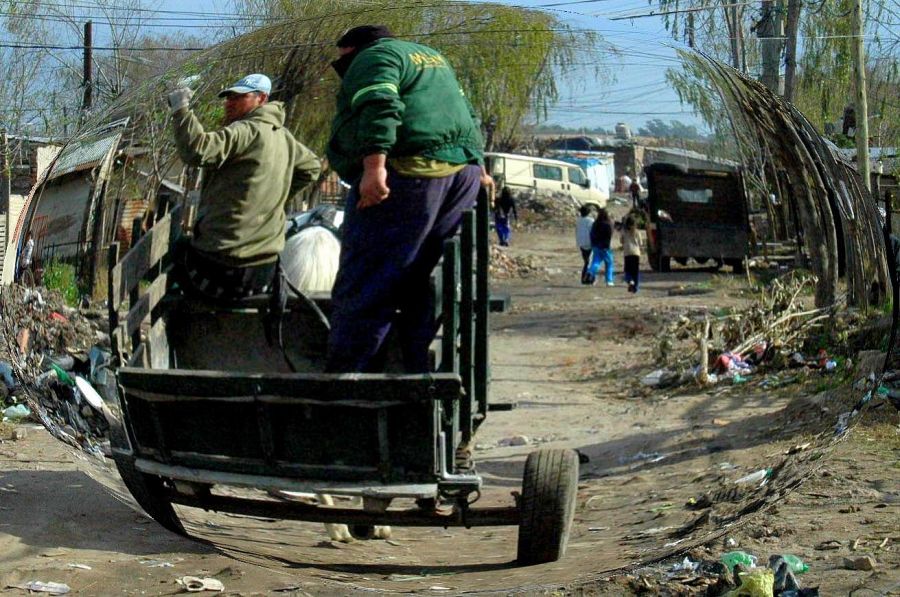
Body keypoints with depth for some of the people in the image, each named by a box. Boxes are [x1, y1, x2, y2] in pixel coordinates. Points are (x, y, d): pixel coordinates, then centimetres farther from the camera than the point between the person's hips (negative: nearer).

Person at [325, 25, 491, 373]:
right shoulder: (431, 57, 29)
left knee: (362, 291, -9)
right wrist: (477, 167, 35)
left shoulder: (373, 57, 1)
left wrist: (374, 167, -24)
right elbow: (468, 115, 32)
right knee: (419, 286, 12)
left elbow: (379, 108, -16)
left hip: (408, 175, -9)